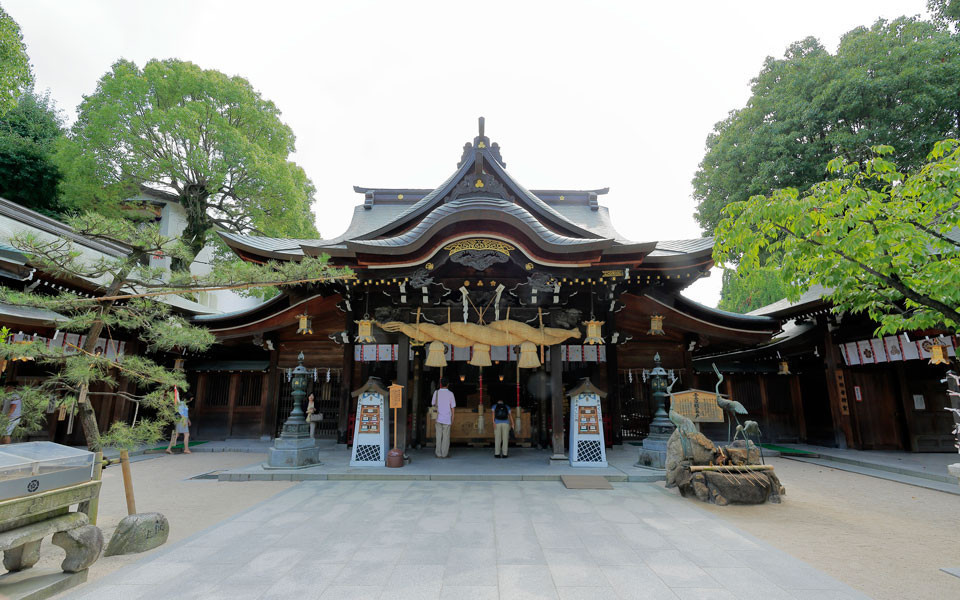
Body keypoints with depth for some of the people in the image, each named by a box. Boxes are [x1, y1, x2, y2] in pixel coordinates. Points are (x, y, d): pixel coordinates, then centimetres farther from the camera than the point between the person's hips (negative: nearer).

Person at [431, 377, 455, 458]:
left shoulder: (436, 392, -2)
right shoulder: (450, 393, -5)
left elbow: (433, 404, 10)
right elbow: (453, 407, -3)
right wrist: (452, 418, 6)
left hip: (438, 418, 1)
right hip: (447, 418, -1)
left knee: (438, 436, 8)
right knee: (446, 436, 5)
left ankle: (438, 454, 9)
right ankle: (444, 454, 5)